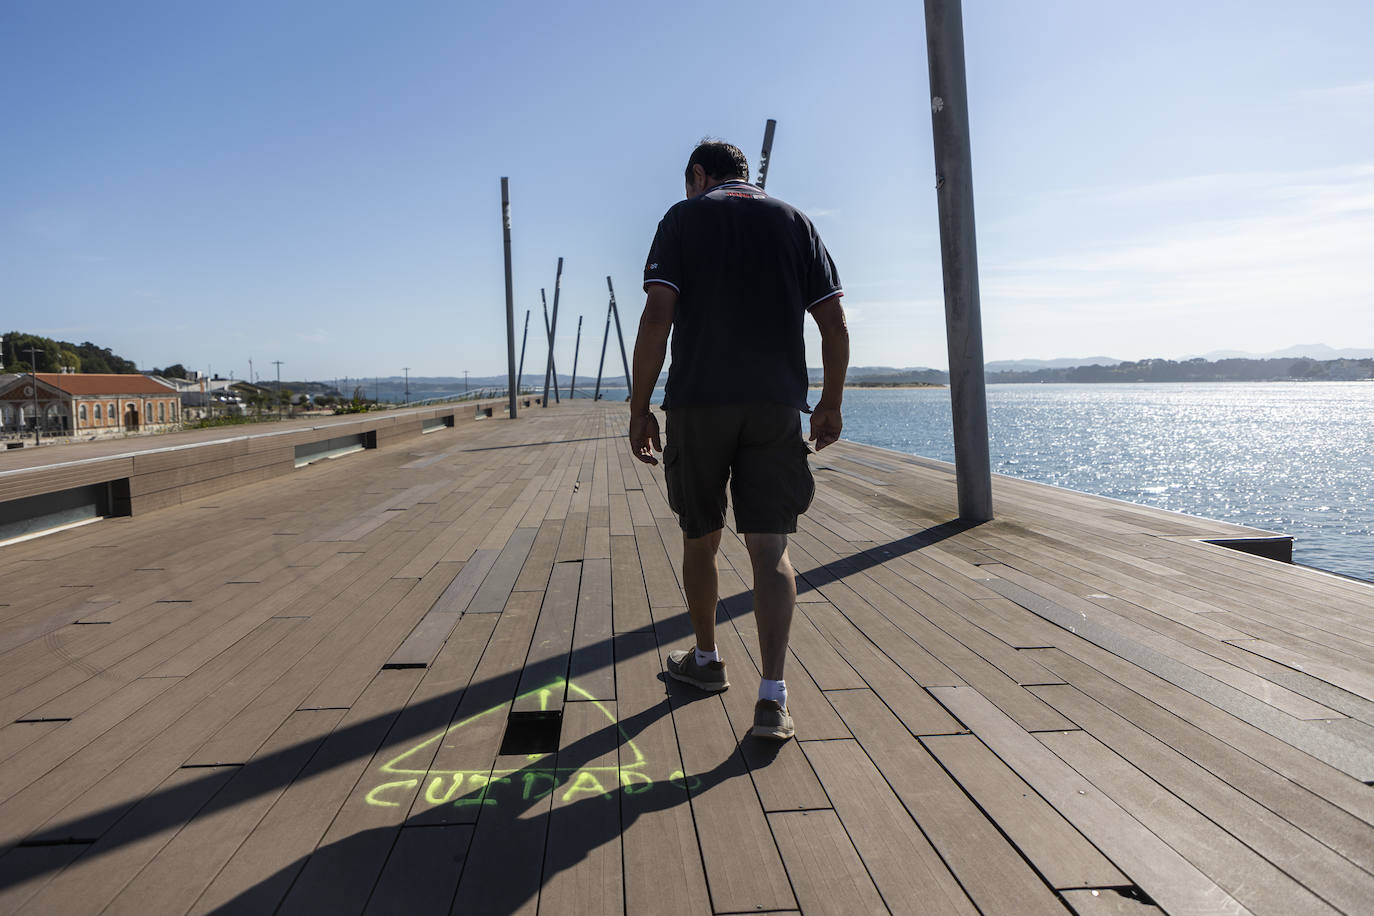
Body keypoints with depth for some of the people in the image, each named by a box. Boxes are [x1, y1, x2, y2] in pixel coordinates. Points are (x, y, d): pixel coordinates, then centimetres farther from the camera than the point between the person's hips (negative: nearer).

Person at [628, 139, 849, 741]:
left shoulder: (684, 217, 6)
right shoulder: (794, 222, 13)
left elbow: (657, 317, -7)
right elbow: (834, 323, 6)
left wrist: (640, 408, -4)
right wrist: (831, 404, 14)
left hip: (697, 402, -1)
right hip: (777, 404, 2)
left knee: (700, 538, 15)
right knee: (769, 549, 1)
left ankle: (705, 659, 31)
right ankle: (772, 696, -7)